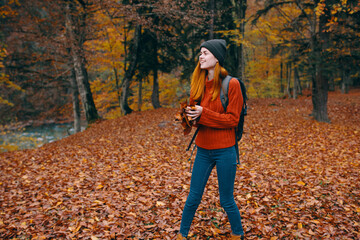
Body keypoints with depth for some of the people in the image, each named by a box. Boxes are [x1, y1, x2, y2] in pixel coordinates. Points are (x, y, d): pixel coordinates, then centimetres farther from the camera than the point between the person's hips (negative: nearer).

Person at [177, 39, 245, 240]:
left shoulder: (231, 84, -11)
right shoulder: (199, 84, 6)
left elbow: (232, 119, -14)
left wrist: (203, 114, -21)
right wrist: (190, 115, -9)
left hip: (224, 150, -4)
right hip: (203, 150, 5)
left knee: (227, 200, 10)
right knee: (193, 198, 13)